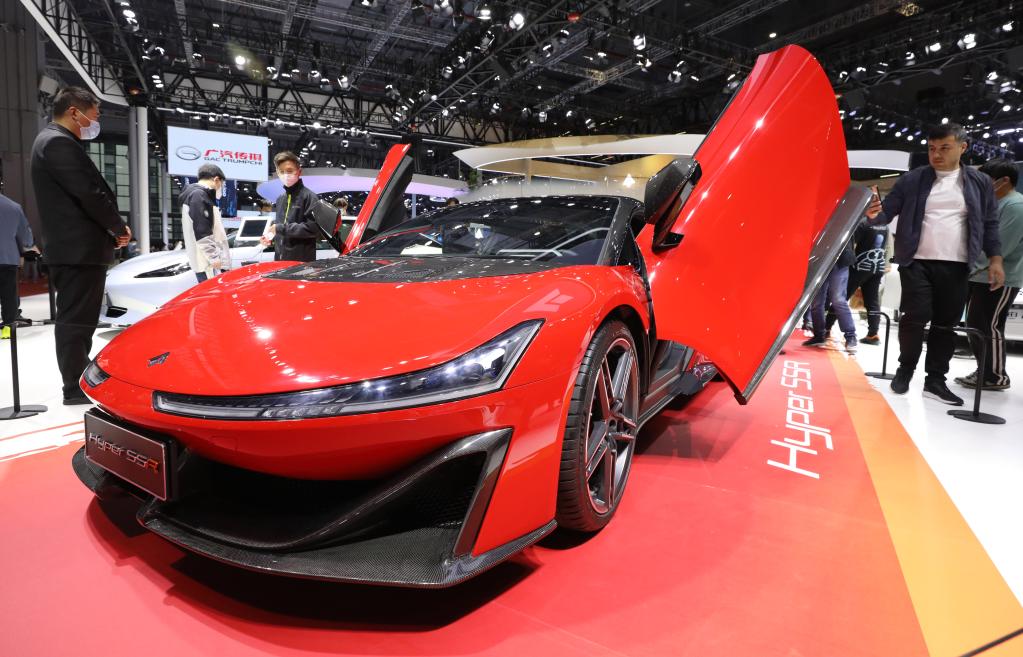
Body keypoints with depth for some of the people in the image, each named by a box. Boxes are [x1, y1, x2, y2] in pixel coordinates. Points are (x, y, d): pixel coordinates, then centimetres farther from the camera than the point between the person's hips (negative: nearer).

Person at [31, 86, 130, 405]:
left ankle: (79, 381, 24)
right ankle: (76, 389, 0)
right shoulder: (59, 142, -12)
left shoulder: (54, 141, 20)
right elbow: (90, 194, -18)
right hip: (78, 248, -11)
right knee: (75, 320, -6)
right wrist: (119, 227, -5)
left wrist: (110, 230, 9)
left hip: (73, 247, 11)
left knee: (75, 319, 15)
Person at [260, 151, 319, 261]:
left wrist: (281, 228, -16)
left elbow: (313, 228, -19)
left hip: (302, 261, -8)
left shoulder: (309, 196, -8)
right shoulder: (280, 199, 18)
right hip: (280, 259, 8)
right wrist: (271, 236, 8)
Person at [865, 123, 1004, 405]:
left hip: (955, 266, 2)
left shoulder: (980, 182, 9)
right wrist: (875, 213, -24)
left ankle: (935, 380, 13)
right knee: (916, 316, -8)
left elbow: (990, 224, 11)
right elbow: (888, 210, 0)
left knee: (946, 323, 4)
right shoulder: (911, 180, 3)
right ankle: (905, 369, 13)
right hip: (917, 262, -2)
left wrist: (995, 258, 3)